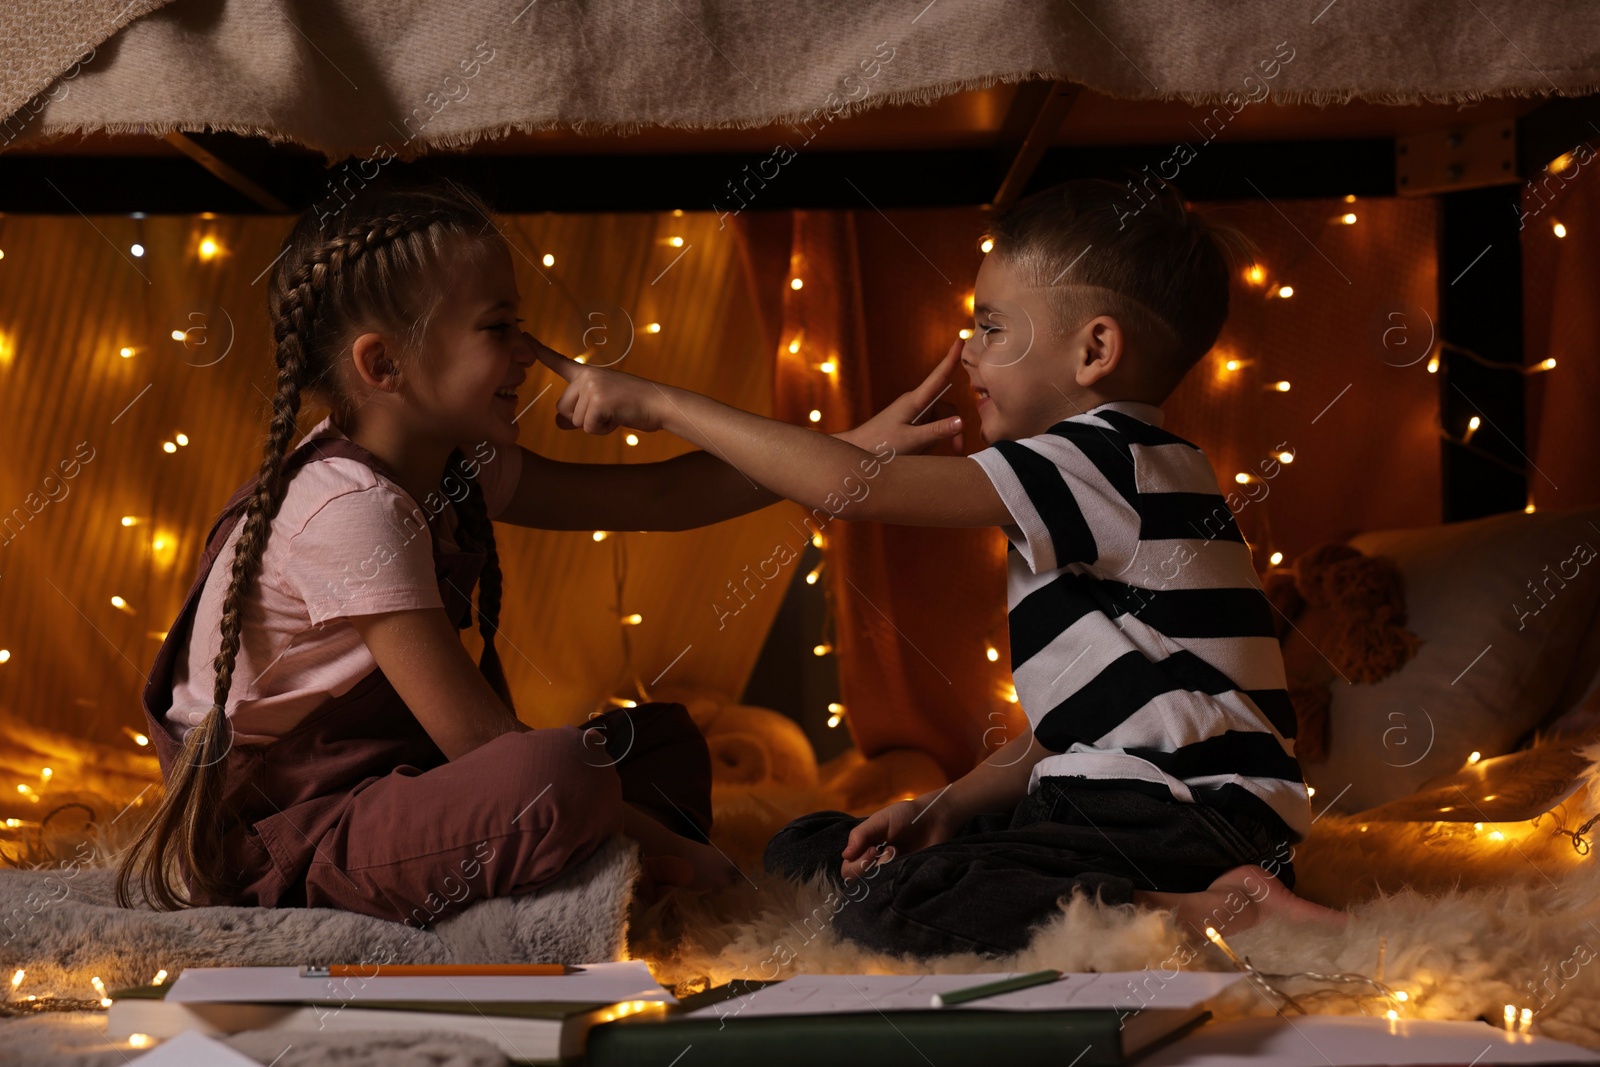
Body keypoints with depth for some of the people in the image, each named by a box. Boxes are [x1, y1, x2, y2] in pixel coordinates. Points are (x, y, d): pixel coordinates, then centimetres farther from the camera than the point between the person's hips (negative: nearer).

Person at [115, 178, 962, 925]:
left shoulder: (453, 467, 4)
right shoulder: (353, 510, -24)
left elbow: (654, 497, 7)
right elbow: (476, 737, -25)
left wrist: (857, 446, 1)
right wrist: (649, 839, -20)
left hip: (391, 772, 10)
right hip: (283, 831, -10)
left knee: (664, 738, 8)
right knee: (560, 777, -36)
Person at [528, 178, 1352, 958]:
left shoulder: (1110, 458, -13)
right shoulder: (1127, 478, 20)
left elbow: (853, 485, -21)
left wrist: (658, 403, -13)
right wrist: (947, 809, 8)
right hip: (1123, 805, 11)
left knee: (892, 917, -30)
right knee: (806, 856, 13)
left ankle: (1223, 916, -20)